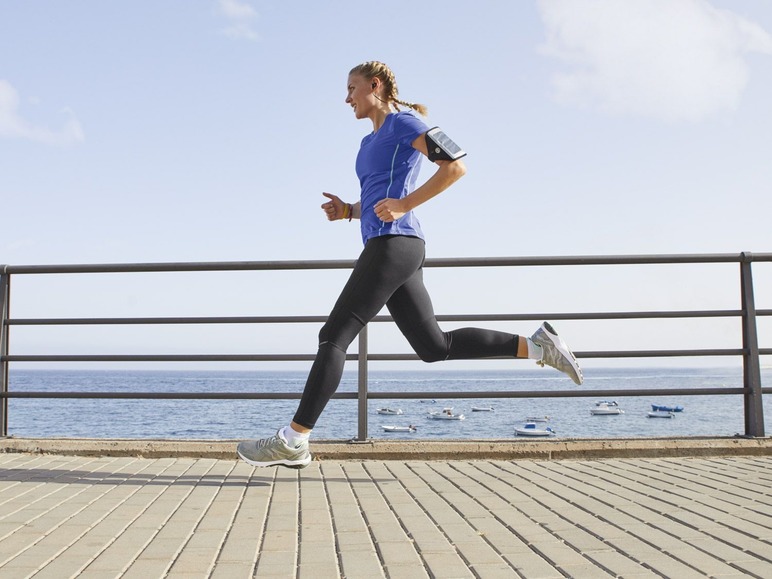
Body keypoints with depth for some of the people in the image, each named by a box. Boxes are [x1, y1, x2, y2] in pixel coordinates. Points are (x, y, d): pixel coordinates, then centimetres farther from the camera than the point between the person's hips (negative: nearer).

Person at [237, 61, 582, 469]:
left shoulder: (403, 122, 0)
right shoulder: (370, 141, 26)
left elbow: (456, 165, -11)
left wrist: (404, 205, -16)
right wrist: (347, 211, 10)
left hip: (393, 244, -10)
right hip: (390, 250, 10)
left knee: (334, 337, -11)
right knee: (435, 347, 7)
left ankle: (293, 442, -8)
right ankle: (535, 346, 8)